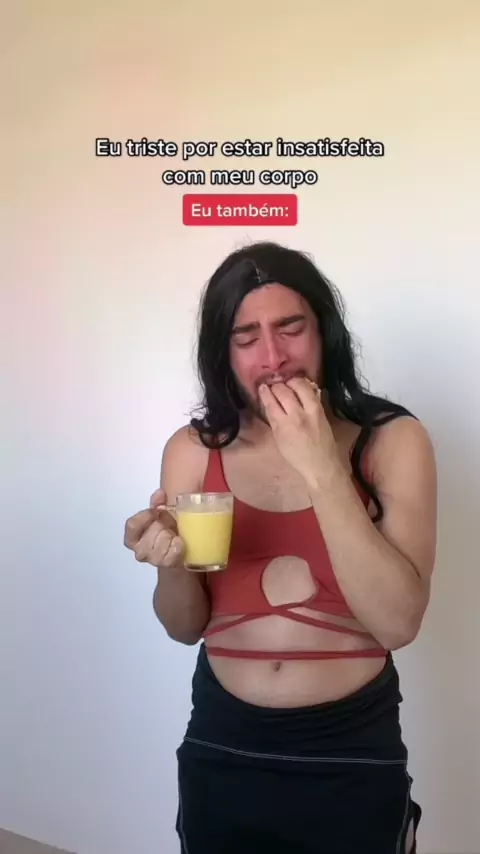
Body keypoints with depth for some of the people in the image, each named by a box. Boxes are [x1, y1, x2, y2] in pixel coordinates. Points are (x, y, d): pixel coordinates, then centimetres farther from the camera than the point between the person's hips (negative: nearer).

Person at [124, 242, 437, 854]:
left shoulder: (392, 440, -11)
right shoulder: (192, 450, -5)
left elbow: (399, 621, -20)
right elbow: (187, 627, 1)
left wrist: (322, 469, -26)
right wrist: (171, 566, -20)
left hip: (353, 756, -2)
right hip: (221, 749, 2)